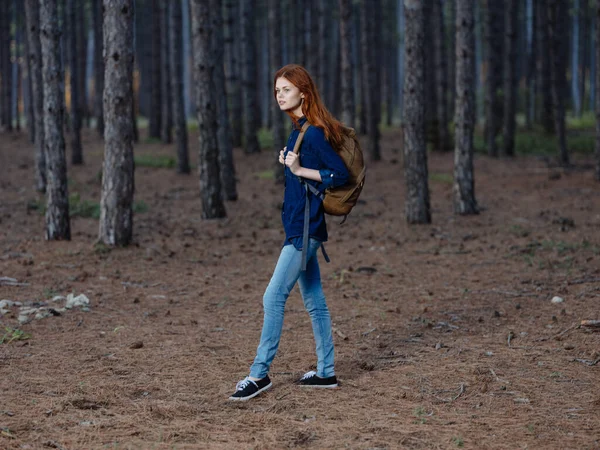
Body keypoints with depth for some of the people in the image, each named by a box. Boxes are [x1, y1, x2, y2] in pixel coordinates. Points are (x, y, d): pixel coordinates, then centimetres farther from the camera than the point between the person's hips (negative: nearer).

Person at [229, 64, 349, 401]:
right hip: (300, 226, 10)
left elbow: (341, 174, -18)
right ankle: (326, 373, 19)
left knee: (274, 297, -9)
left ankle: (260, 374, -5)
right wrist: (289, 163, 7)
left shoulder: (313, 133, -15)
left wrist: (300, 170, -20)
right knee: (314, 301, 13)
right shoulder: (300, 130, 13)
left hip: (305, 228, -10)